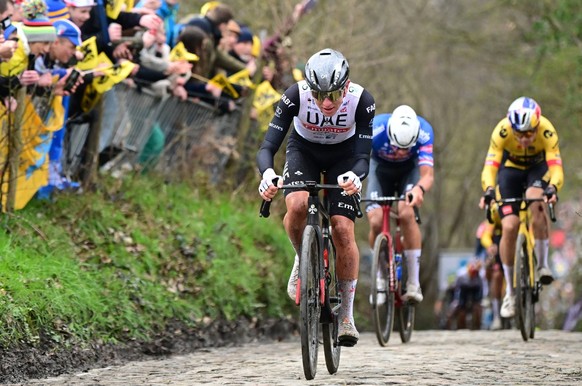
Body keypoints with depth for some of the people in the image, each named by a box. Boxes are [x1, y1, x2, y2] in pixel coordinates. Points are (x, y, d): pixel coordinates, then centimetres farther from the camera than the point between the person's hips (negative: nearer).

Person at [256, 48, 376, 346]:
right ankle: (303, 259, 1)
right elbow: (267, 147, -33)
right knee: (297, 206, -31)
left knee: (343, 230, -13)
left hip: (344, 156, 0)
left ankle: (346, 314, 0)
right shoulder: (295, 95, -32)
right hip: (304, 150, 0)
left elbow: (363, 157, -32)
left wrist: (354, 176, -55)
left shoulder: (362, 100, -31)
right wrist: (267, 174, -55)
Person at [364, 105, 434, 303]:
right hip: (381, 166, 1)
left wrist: (420, 189, -64)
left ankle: (414, 283, -19)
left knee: (406, 214, -27)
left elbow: (428, 175, -41)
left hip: (409, 169, -1)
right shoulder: (375, 129, -38)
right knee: (376, 221, -19)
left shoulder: (424, 132, -37)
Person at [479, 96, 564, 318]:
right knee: (509, 227, -14)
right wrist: (488, 190, -57)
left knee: (535, 201, -35)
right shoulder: (502, 131, -33)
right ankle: (509, 292, 1)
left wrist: (552, 188, -60)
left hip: (538, 169, -1)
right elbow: (490, 166, -38)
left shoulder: (547, 131, -33)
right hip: (510, 169, 1)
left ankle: (542, 264, -19)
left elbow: (556, 167, -39)